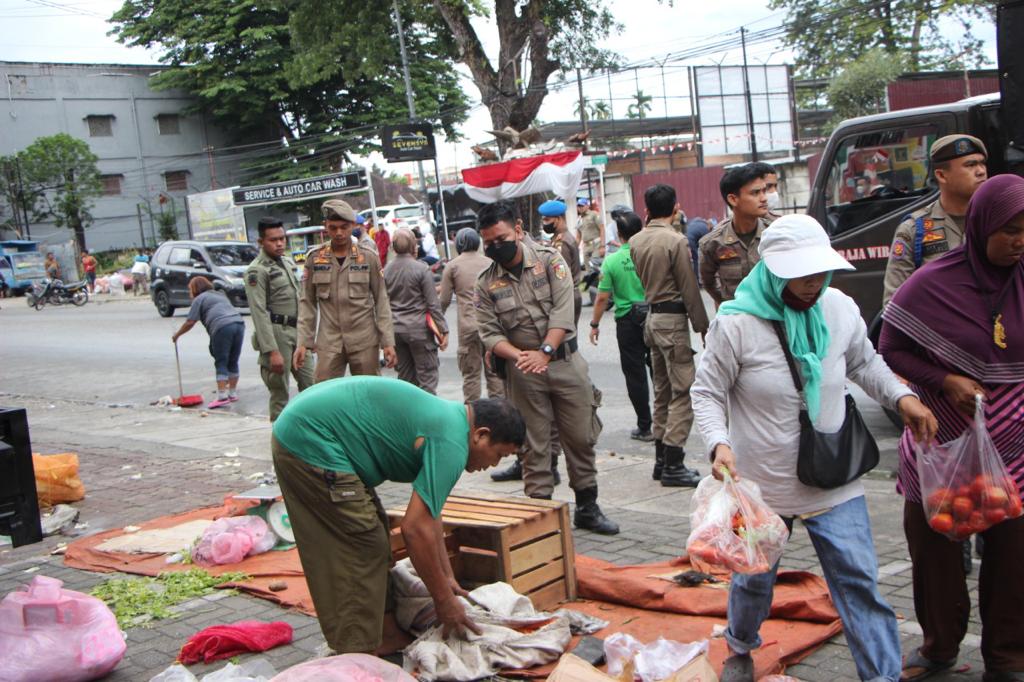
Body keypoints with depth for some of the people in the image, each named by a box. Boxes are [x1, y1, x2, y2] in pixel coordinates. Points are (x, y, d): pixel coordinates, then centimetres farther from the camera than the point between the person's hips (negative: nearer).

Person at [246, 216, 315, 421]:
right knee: (280, 395, -1)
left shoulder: (288, 261, 14)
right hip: (277, 333, -8)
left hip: (297, 332, 8)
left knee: (311, 387, 9)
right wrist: (272, 351, -23)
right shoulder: (257, 270, -11)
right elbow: (259, 313, -17)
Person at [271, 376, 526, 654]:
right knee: (364, 551, -5)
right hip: (311, 441, -11)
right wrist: (444, 600, -7)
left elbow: (427, 511, 23)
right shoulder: (451, 443, -16)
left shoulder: (447, 415, 14)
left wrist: (446, 576, 25)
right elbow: (415, 528, -19)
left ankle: (346, 645, 26)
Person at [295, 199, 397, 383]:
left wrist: (388, 341, -3)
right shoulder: (314, 258, 4)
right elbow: (307, 303, 7)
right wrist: (303, 342, 0)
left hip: (365, 342, -1)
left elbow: (381, 300, 2)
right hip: (328, 343, 1)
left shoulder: (368, 256, 1)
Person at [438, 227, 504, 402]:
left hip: (469, 325, -2)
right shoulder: (489, 263, 8)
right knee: (494, 371, 9)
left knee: (471, 373, 4)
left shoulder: (453, 266, 2)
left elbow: (445, 299, 4)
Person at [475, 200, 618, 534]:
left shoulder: (549, 260, -2)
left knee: (581, 437, 7)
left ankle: (587, 507, 21)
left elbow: (562, 311, -11)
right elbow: (489, 332, -3)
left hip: (565, 361, 0)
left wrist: (545, 351, -22)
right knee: (534, 445, 5)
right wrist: (519, 356, -21)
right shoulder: (486, 283, 2)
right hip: (523, 372, 1)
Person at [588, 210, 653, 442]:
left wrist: (595, 324, 4)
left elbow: (602, 297, -8)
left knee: (635, 375, 7)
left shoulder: (612, 261, -10)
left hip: (628, 321, -2)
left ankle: (645, 427, 11)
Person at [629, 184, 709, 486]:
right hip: (673, 318, -8)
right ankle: (673, 465, -7)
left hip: (651, 317, 8)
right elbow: (689, 288, -12)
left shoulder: (635, 241, 8)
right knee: (684, 392, -5)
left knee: (662, 391, 15)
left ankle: (661, 460, 19)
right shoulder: (675, 240, -14)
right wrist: (702, 326, -5)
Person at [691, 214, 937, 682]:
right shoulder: (735, 324, -18)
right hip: (760, 482, -2)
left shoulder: (840, 309, -5)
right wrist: (718, 442, -25)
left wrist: (902, 396, -3)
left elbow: (864, 364, 13)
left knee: (858, 579, 2)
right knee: (754, 576, 17)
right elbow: (707, 392, -9)